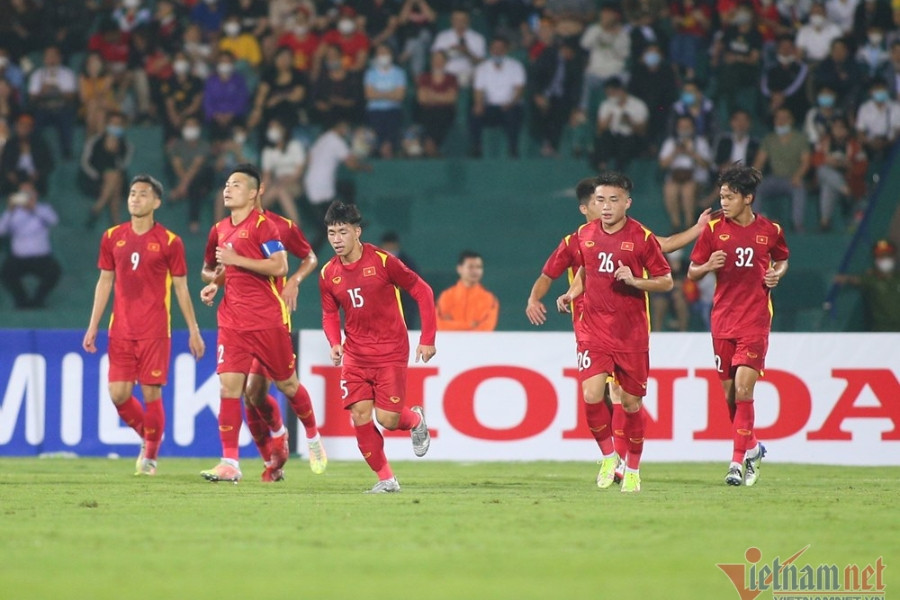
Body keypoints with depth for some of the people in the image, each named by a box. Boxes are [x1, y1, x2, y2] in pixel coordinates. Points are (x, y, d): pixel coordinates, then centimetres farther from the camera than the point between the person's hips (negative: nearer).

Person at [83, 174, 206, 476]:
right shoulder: (112, 237, 7)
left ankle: (151, 455, 10)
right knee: (118, 394, -2)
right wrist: (93, 327, 10)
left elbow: (181, 288, 3)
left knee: (151, 393, -6)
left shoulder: (169, 242, -2)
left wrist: (194, 331, 2)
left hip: (155, 332, -3)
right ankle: (147, 437, 24)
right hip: (121, 331, 3)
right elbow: (105, 283, 13)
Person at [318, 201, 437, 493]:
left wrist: (427, 339, -8)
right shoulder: (328, 274, 1)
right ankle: (385, 478, 6)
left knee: (387, 419, -10)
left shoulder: (382, 261, -13)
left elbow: (422, 291, -7)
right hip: (355, 356, 4)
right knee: (360, 415, -9)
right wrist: (335, 343, -5)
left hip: (390, 353, -4)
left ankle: (415, 419, 27)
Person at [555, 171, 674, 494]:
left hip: (632, 334, -2)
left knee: (631, 402, 5)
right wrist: (571, 294, 3)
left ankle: (632, 470, 23)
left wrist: (635, 281, -19)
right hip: (595, 331, 2)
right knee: (591, 395, -15)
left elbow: (666, 281, -2)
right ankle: (609, 457, 7)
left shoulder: (641, 237, -7)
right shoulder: (585, 234, 4)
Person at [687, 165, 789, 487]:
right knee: (730, 393, 8)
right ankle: (751, 448, 30)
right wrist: (708, 266, -16)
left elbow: (782, 260, 20)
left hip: (755, 321, -2)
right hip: (723, 319, 2)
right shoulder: (714, 228, 1)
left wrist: (777, 274, -2)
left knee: (743, 389, -14)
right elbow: (692, 273, 5)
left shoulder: (770, 230, 0)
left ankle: (738, 461, -11)